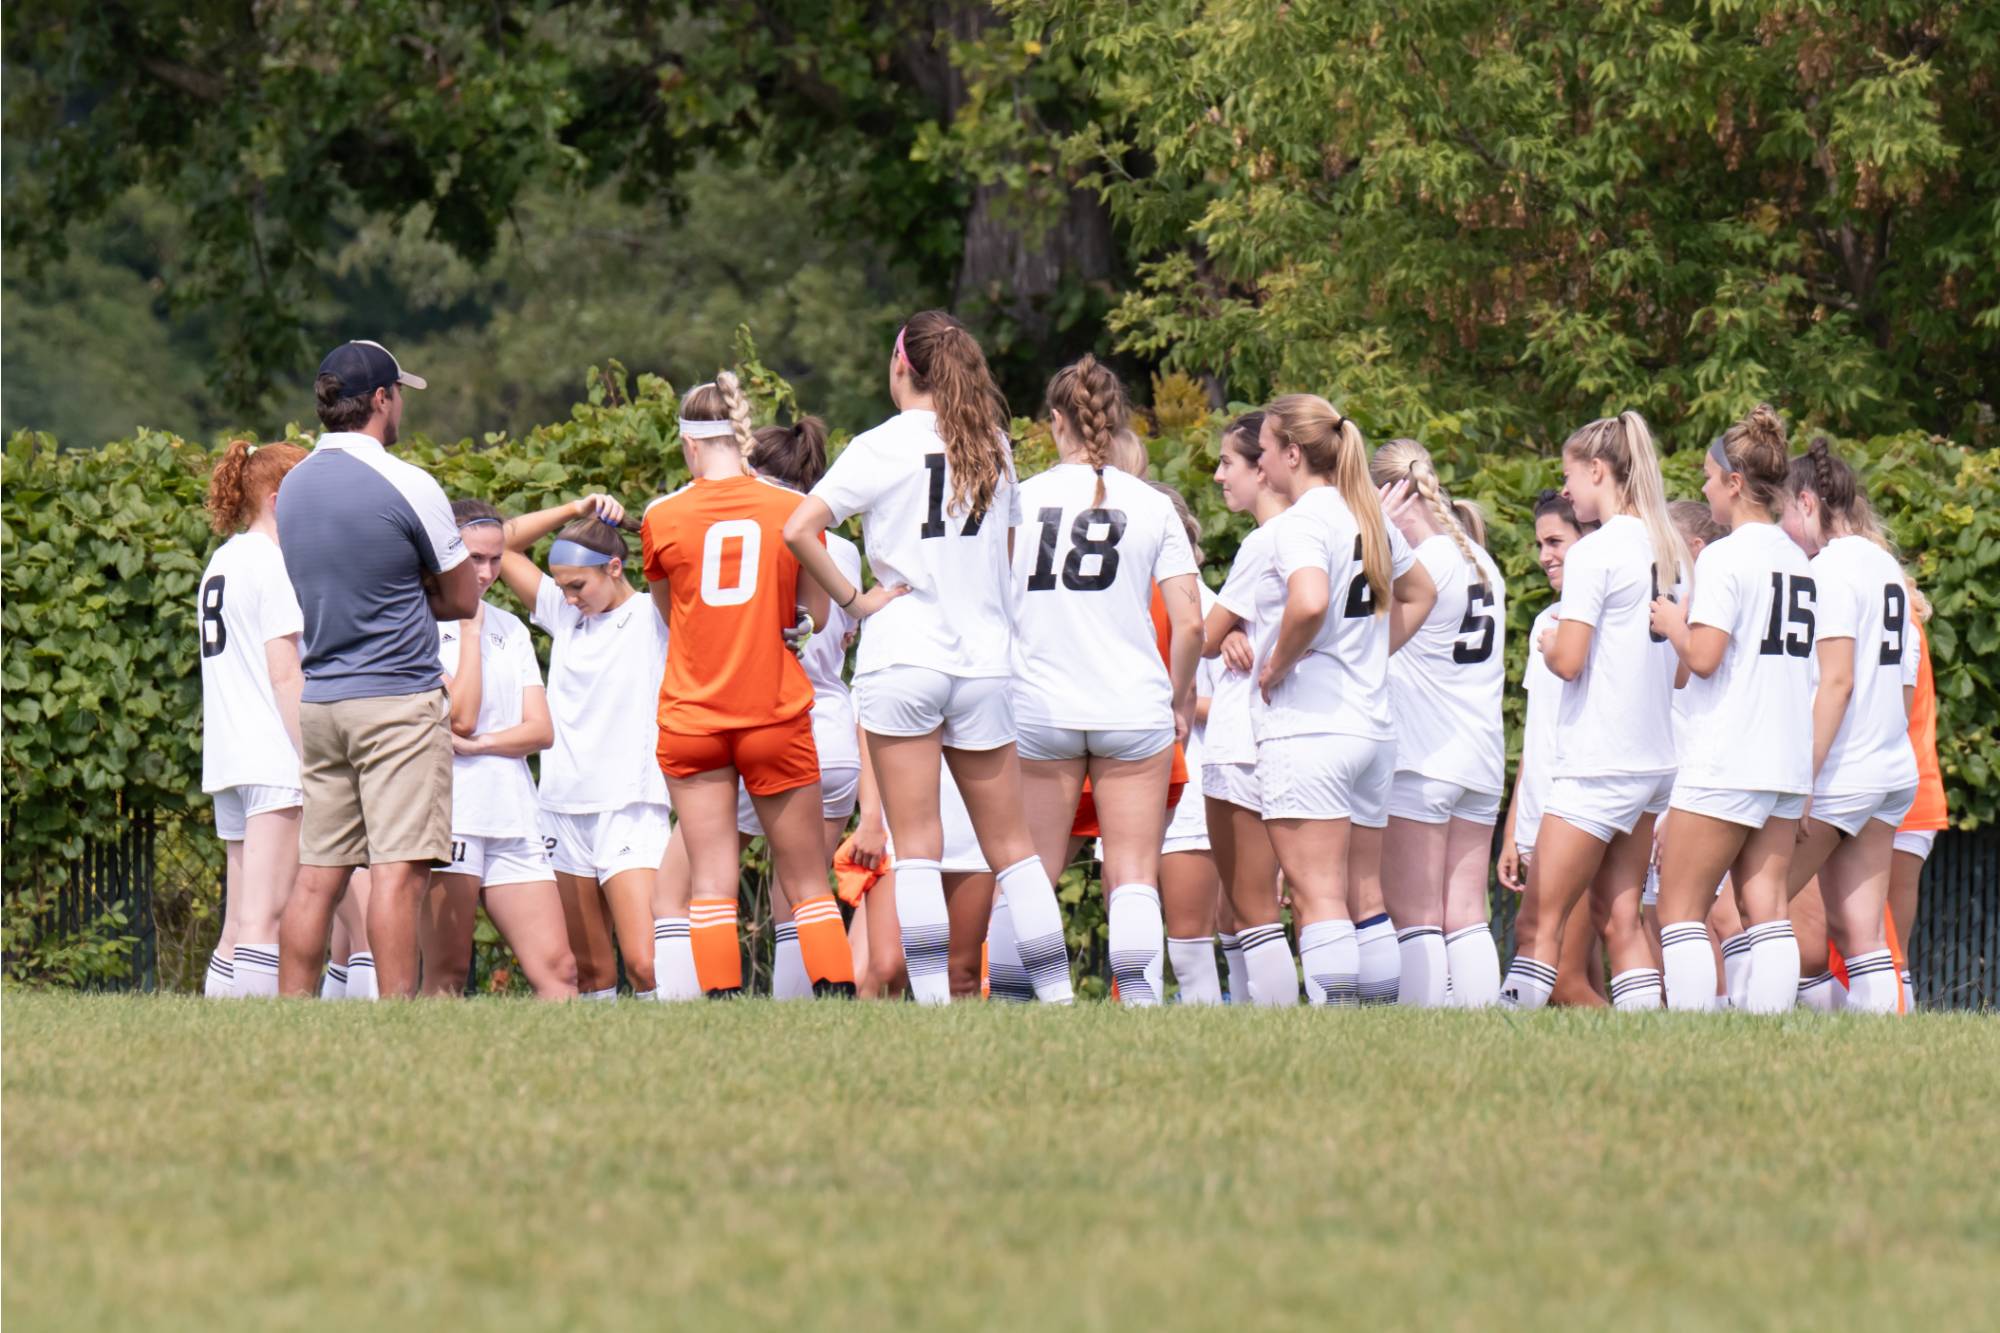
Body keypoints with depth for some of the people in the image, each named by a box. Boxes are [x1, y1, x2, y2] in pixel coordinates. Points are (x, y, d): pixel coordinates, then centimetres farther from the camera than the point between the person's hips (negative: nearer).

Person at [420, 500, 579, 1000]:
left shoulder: (510, 628, 18)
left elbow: (541, 730, 11)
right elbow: (461, 716, -10)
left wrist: (478, 744, -8)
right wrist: (471, 628, -4)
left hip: (514, 818, 5)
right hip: (448, 812, -5)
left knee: (557, 970, -5)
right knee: (446, 974, -7)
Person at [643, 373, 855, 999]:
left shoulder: (663, 517, -2)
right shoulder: (793, 509, -2)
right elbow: (817, 617, 3)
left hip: (690, 717, 0)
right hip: (777, 713, 0)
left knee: (711, 884, -1)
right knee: (807, 884, 6)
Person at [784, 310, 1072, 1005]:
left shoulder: (883, 446, -4)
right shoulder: (992, 445, 9)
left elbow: (799, 530, -15)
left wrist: (853, 599, -5)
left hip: (903, 657, -4)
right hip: (987, 657, 4)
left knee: (916, 848, -3)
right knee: (1012, 847, 9)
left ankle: (935, 1005, -11)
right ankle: (1058, 994, 7)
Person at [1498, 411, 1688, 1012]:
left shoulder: (1594, 553, -12)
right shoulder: (1667, 550, 12)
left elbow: (1568, 661, -17)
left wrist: (1547, 644, 5)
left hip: (1597, 763, -8)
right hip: (1654, 759, 8)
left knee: (1538, 923, -8)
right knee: (1621, 918, 7)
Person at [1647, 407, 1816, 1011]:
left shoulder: (1724, 557, -10)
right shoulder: (1797, 560, 12)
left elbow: (1703, 659, -17)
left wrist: (1673, 622, 2)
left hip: (1723, 763, -7)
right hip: (1788, 760, 7)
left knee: (1680, 910, -3)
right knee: (1766, 909, 4)